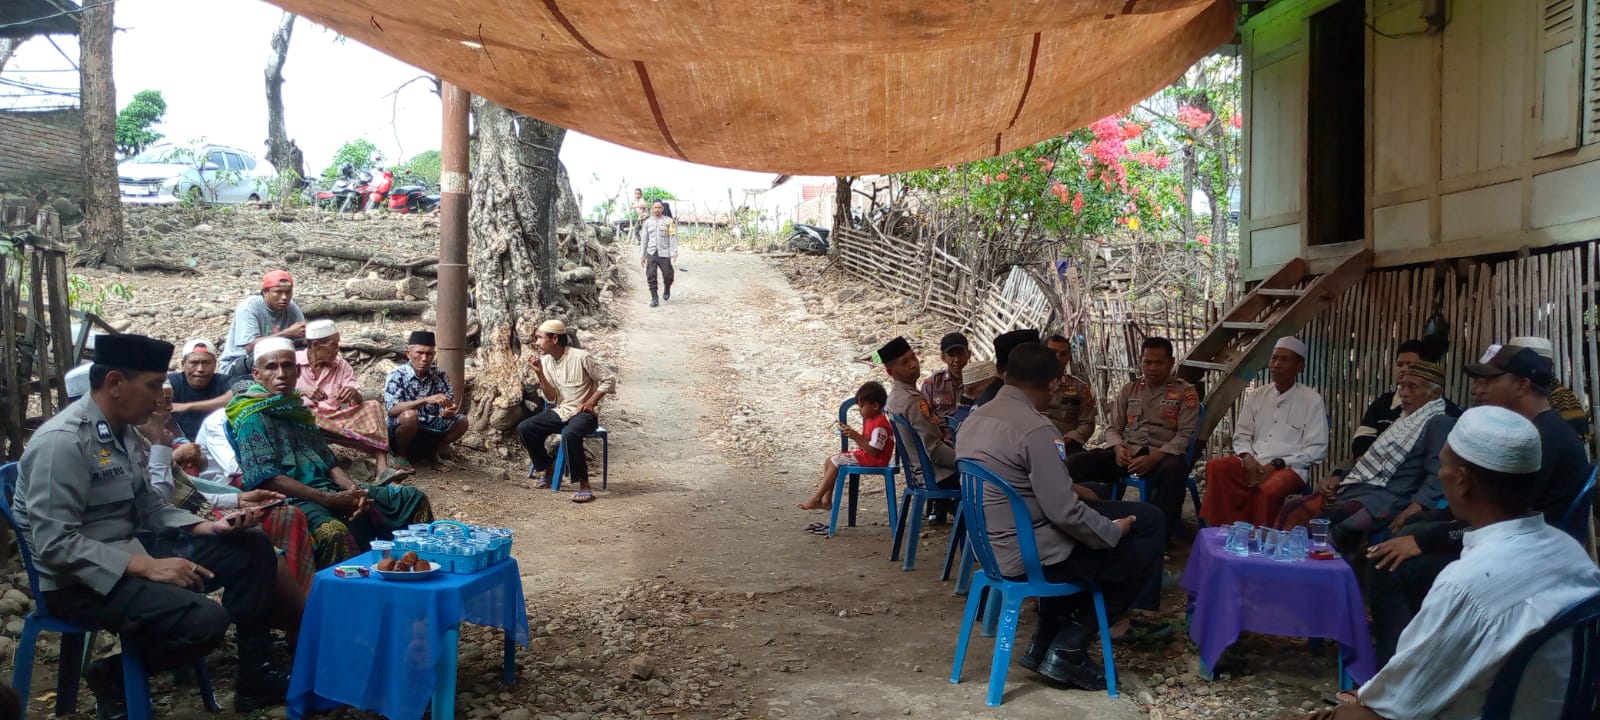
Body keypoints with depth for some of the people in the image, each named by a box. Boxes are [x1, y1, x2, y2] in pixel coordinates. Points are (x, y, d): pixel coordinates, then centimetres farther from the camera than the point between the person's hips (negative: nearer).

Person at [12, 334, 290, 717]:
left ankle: (254, 679, 9)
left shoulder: (124, 431, 7)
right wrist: (146, 567, -26)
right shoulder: (62, 441, -21)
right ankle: (113, 676, 1)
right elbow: (54, 544, -25)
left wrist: (208, 526, -2)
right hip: (80, 580, -9)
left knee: (253, 550, 3)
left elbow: (149, 507, 13)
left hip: (130, 550, 9)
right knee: (207, 620, -27)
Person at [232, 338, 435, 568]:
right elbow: (266, 479, -14)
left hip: (330, 491, 8)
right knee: (333, 532, -41)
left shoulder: (298, 409, 20)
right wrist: (332, 500, -19)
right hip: (295, 500, -8)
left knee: (414, 499, 5)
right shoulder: (253, 419, -3)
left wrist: (353, 490, -3)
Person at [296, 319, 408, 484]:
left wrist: (354, 394, -21)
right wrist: (302, 390, -32)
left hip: (334, 419, 4)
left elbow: (359, 402, 4)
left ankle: (382, 470, -37)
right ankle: (375, 444, -41)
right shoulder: (292, 361, 2)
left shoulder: (342, 365, 10)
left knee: (372, 407, -18)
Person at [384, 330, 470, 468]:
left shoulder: (440, 375, 1)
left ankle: (433, 452, 8)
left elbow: (447, 408, -1)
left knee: (461, 422, -15)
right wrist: (426, 400, -38)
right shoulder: (397, 375, -12)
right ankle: (400, 455, -8)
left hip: (429, 430, 4)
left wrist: (449, 411, -27)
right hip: (399, 433, -4)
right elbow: (392, 409, -26)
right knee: (410, 415, -34)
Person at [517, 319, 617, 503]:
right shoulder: (545, 361, 3)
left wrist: (592, 401, -16)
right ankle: (546, 469, 9)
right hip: (560, 412, 7)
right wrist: (539, 373, -11)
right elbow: (551, 399, 0)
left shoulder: (581, 358, -16)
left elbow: (609, 379, -9)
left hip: (584, 413, -7)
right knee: (524, 428, -11)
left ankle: (584, 485, -27)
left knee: (570, 435, -38)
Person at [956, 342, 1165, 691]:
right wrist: (1114, 530, -7)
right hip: (1031, 554, -9)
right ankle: (1067, 652, 9)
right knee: (1140, 556, 7)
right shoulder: (1036, 429, -23)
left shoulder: (975, 419, 4)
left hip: (995, 544, 9)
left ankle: (1045, 644, 24)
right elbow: (1064, 512, -25)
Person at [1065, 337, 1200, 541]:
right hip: (1128, 453, 4)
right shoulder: (1128, 390, 18)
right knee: (1074, 463, -20)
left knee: (1173, 470, -43)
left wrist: (1153, 458, -20)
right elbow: (1113, 428, 15)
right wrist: (1119, 448, -10)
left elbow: (1185, 435, -4)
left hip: (1164, 455, -3)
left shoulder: (1185, 392, 6)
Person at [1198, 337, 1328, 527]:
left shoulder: (1311, 400, 2)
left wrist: (1276, 465, -13)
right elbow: (1241, 436, 13)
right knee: (1216, 467, -26)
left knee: (1269, 490, -38)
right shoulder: (1255, 396, 14)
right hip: (1253, 463, 4)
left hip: (1289, 467, -4)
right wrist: (1248, 457, -10)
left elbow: (1316, 449, -3)